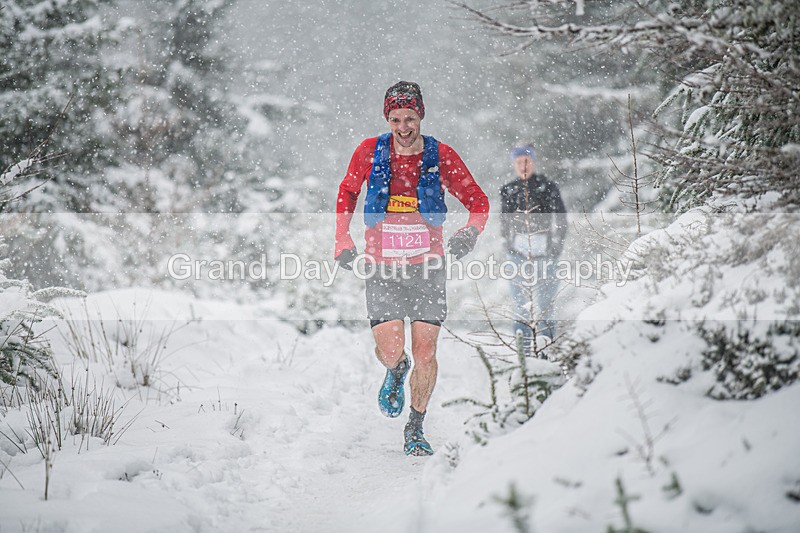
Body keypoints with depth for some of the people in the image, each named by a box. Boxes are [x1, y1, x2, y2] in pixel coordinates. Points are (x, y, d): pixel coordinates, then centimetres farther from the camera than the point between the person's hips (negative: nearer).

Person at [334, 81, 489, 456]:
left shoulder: (441, 156, -5)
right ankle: (396, 371, 30)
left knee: (425, 353, -4)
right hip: (382, 269, 0)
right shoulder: (370, 152, -4)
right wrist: (342, 240, 5)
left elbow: (479, 202, 3)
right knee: (390, 350, -10)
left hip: (427, 268, 0)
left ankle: (415, 429, 17)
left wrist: (470, 233, -17)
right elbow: (347, 193, 14)